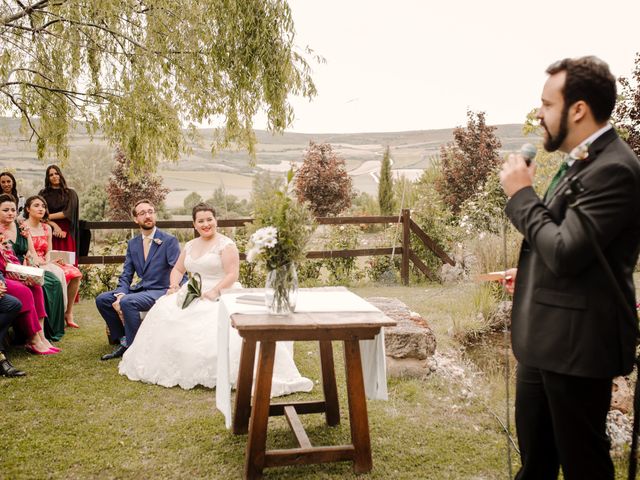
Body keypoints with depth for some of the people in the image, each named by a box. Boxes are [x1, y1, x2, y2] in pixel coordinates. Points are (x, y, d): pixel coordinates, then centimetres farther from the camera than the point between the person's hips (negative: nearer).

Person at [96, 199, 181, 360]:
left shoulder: (169, 241, -7)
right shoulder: (132, 244, 11)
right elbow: (126, 275, 9)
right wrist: (119, 295, -14)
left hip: (161, 291, -7)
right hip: (141, 289, 7)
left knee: (128, 302, -30)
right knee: (102, 299, -7)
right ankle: (122, 339, 5)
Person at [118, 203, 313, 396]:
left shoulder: (226, 244, -4)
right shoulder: (190, 245, 17)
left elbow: (232, 275, -11)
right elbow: (178, 269, 24)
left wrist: (215, 291, -25)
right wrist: (174, 286, 4)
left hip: (220, 296, -6)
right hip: (193, 295, 6)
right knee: (165, 311, -18)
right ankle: (169, 367, -4)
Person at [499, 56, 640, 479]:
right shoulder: (582, 161, 11)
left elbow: (565, 251, -26)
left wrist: (522, 194, -15)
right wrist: (531, 273, 11)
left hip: (576, 344, -10)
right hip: (545, 339, 10)